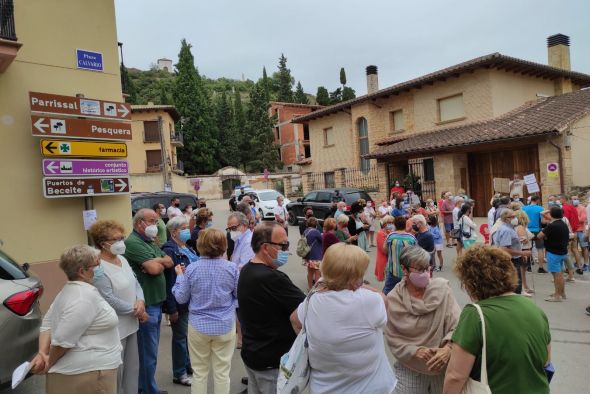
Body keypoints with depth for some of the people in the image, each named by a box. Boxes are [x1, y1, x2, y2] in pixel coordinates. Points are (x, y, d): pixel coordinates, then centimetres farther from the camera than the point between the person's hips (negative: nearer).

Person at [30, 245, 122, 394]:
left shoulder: (72, 289, 8)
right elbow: (63, 339, -24)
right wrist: (49, 363, -9)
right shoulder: (86, 296, -23)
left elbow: (47, 323, 12)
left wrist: (42, 353, -1)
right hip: (87, 374, -9)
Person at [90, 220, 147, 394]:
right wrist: (136, 311, -15)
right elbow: (108, 300, -23)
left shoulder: (122, 259, 6)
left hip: (131, 325, 8)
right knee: (116, 371, 7)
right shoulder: (99, 267, -19)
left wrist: (140, 301, -12)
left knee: (132, 368, 20)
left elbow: (136, 283, 9)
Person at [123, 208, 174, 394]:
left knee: (150, 350, 19)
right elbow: (154, 269, -24)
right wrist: (160, 263, -3)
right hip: (146, 304, -9)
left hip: (156, 302, 9)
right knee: (148, 352, 2)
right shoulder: (133, 242, -15)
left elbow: (169, 262, 8)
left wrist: (155, 262, -11)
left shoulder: (150, 242, 15)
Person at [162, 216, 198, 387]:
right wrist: (172, 308, -22)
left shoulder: (188, 248, 9)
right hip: (180, 302, -8)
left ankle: (188, 365, 36)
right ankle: (179, 374, 22)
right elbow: (168, 281, -22)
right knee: (180, 337, 6)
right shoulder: (169, 251, -18)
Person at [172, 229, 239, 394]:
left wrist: (179, 276, 12)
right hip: (225, 326, 0)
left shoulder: (191, 269, -10)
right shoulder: (232, 268, -11)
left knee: (199, 372, 15)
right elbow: (240, 295, 2)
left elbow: (181, 298, 0)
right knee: (222, 373, 12)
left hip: (198, 326, 0)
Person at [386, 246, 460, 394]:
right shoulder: (393, 299, -11)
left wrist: (448, 348, -27)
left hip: (442, 365, 1)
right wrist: (416, 351, -21)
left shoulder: (442, 288, -10)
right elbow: (393, 338, -8)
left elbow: (457, 325, -12)